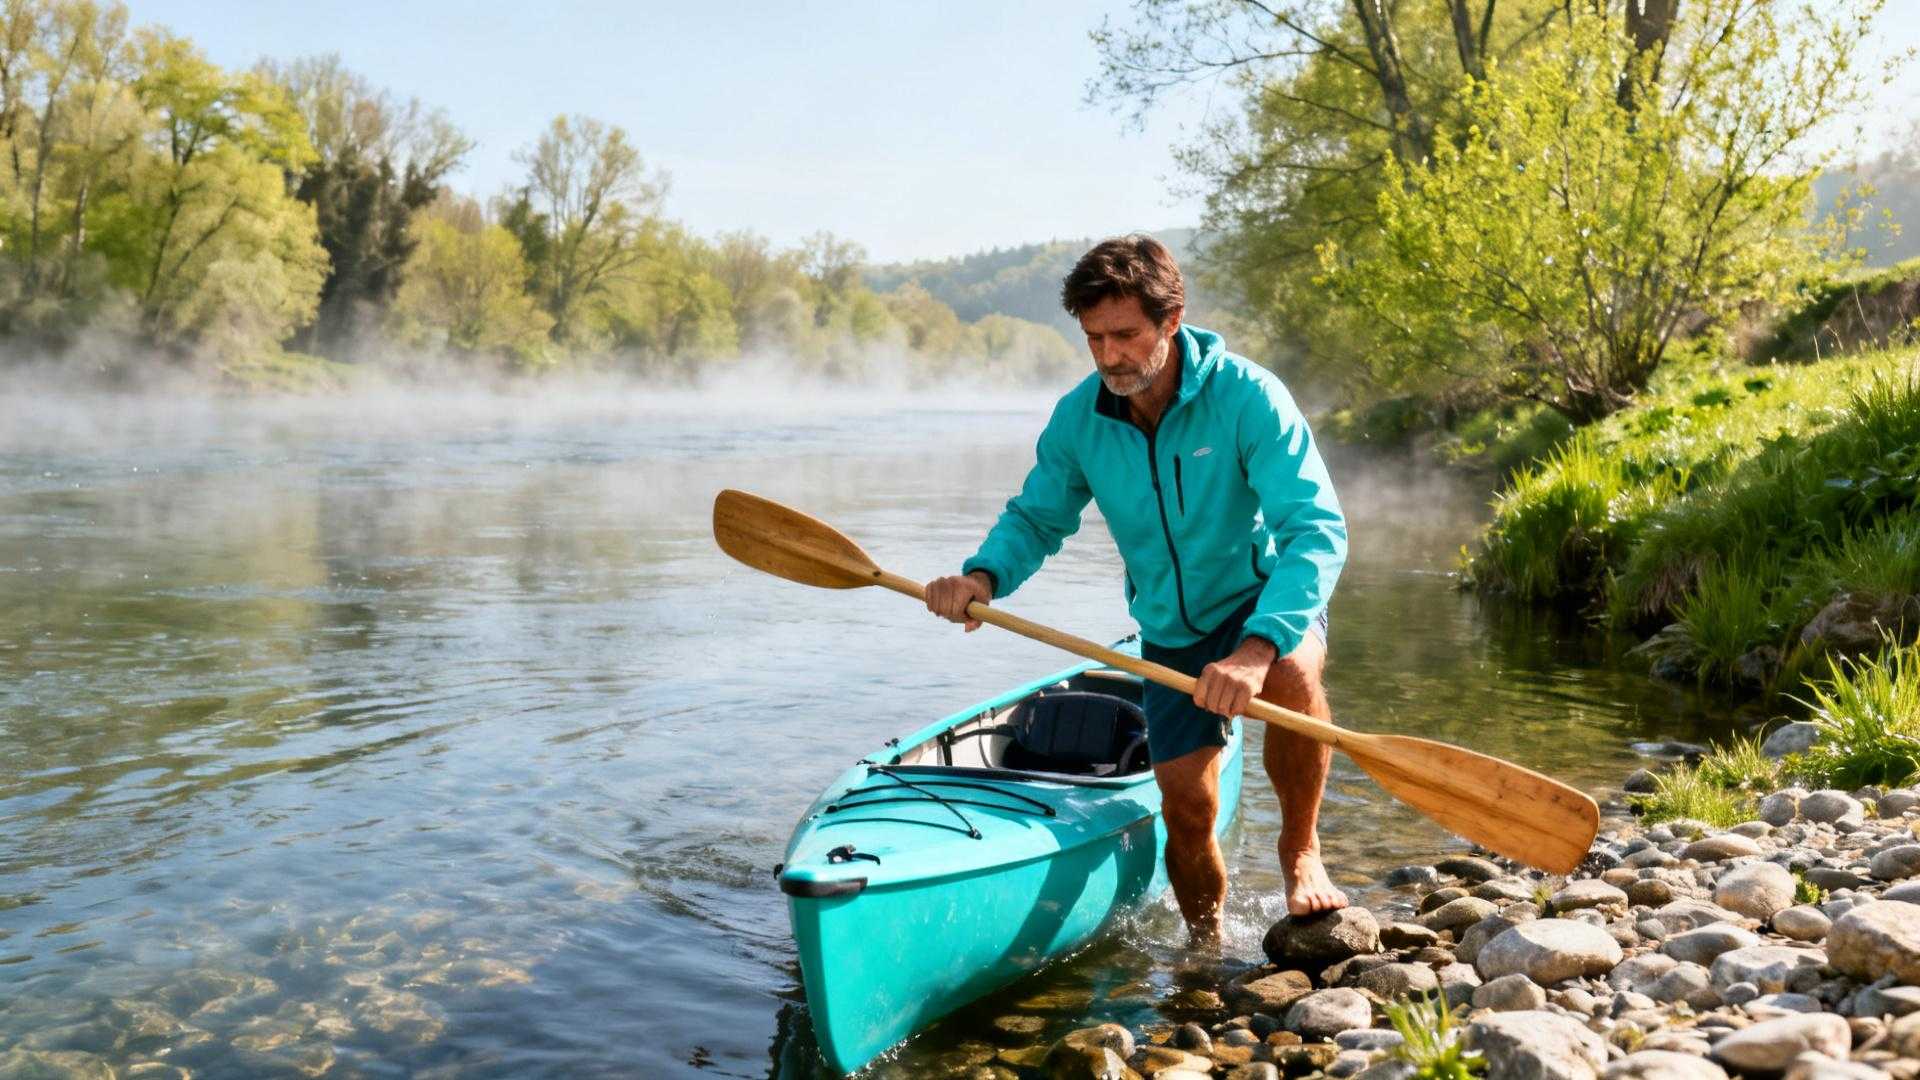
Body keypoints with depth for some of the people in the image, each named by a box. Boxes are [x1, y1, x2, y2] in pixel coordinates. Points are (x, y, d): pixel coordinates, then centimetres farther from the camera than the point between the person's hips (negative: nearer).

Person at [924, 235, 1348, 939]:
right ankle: (1206, 949, 25)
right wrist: (983, 575, -21)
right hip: (1171, 631, 3)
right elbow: (1035, 518, 3)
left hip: (1265, 600, -3)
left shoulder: (1245, 395, -24)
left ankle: (1300, 851, -10)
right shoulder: (1079, 418, -11)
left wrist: (1257, 648, -46)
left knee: (1290, 673, -36)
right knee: (1187, 807, -4)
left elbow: (1317, 530, -31)